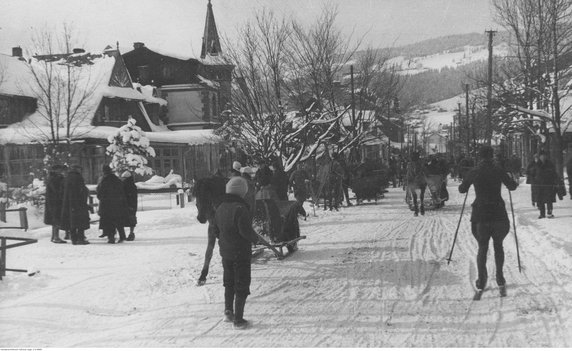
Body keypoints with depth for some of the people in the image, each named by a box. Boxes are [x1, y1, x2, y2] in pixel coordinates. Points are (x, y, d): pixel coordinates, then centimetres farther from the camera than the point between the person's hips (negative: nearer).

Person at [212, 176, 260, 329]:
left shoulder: (221, 208, 3)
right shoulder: (240, 208, -22)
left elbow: (216, 230, 10)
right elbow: (245, 230, -25)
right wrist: (255, 238, -6)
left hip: (225, 251, 7)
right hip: (241, 252, -7)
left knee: (229, 282, 23)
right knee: (241, 285, 3)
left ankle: (228, 311, 27)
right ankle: (238, 319, 6)